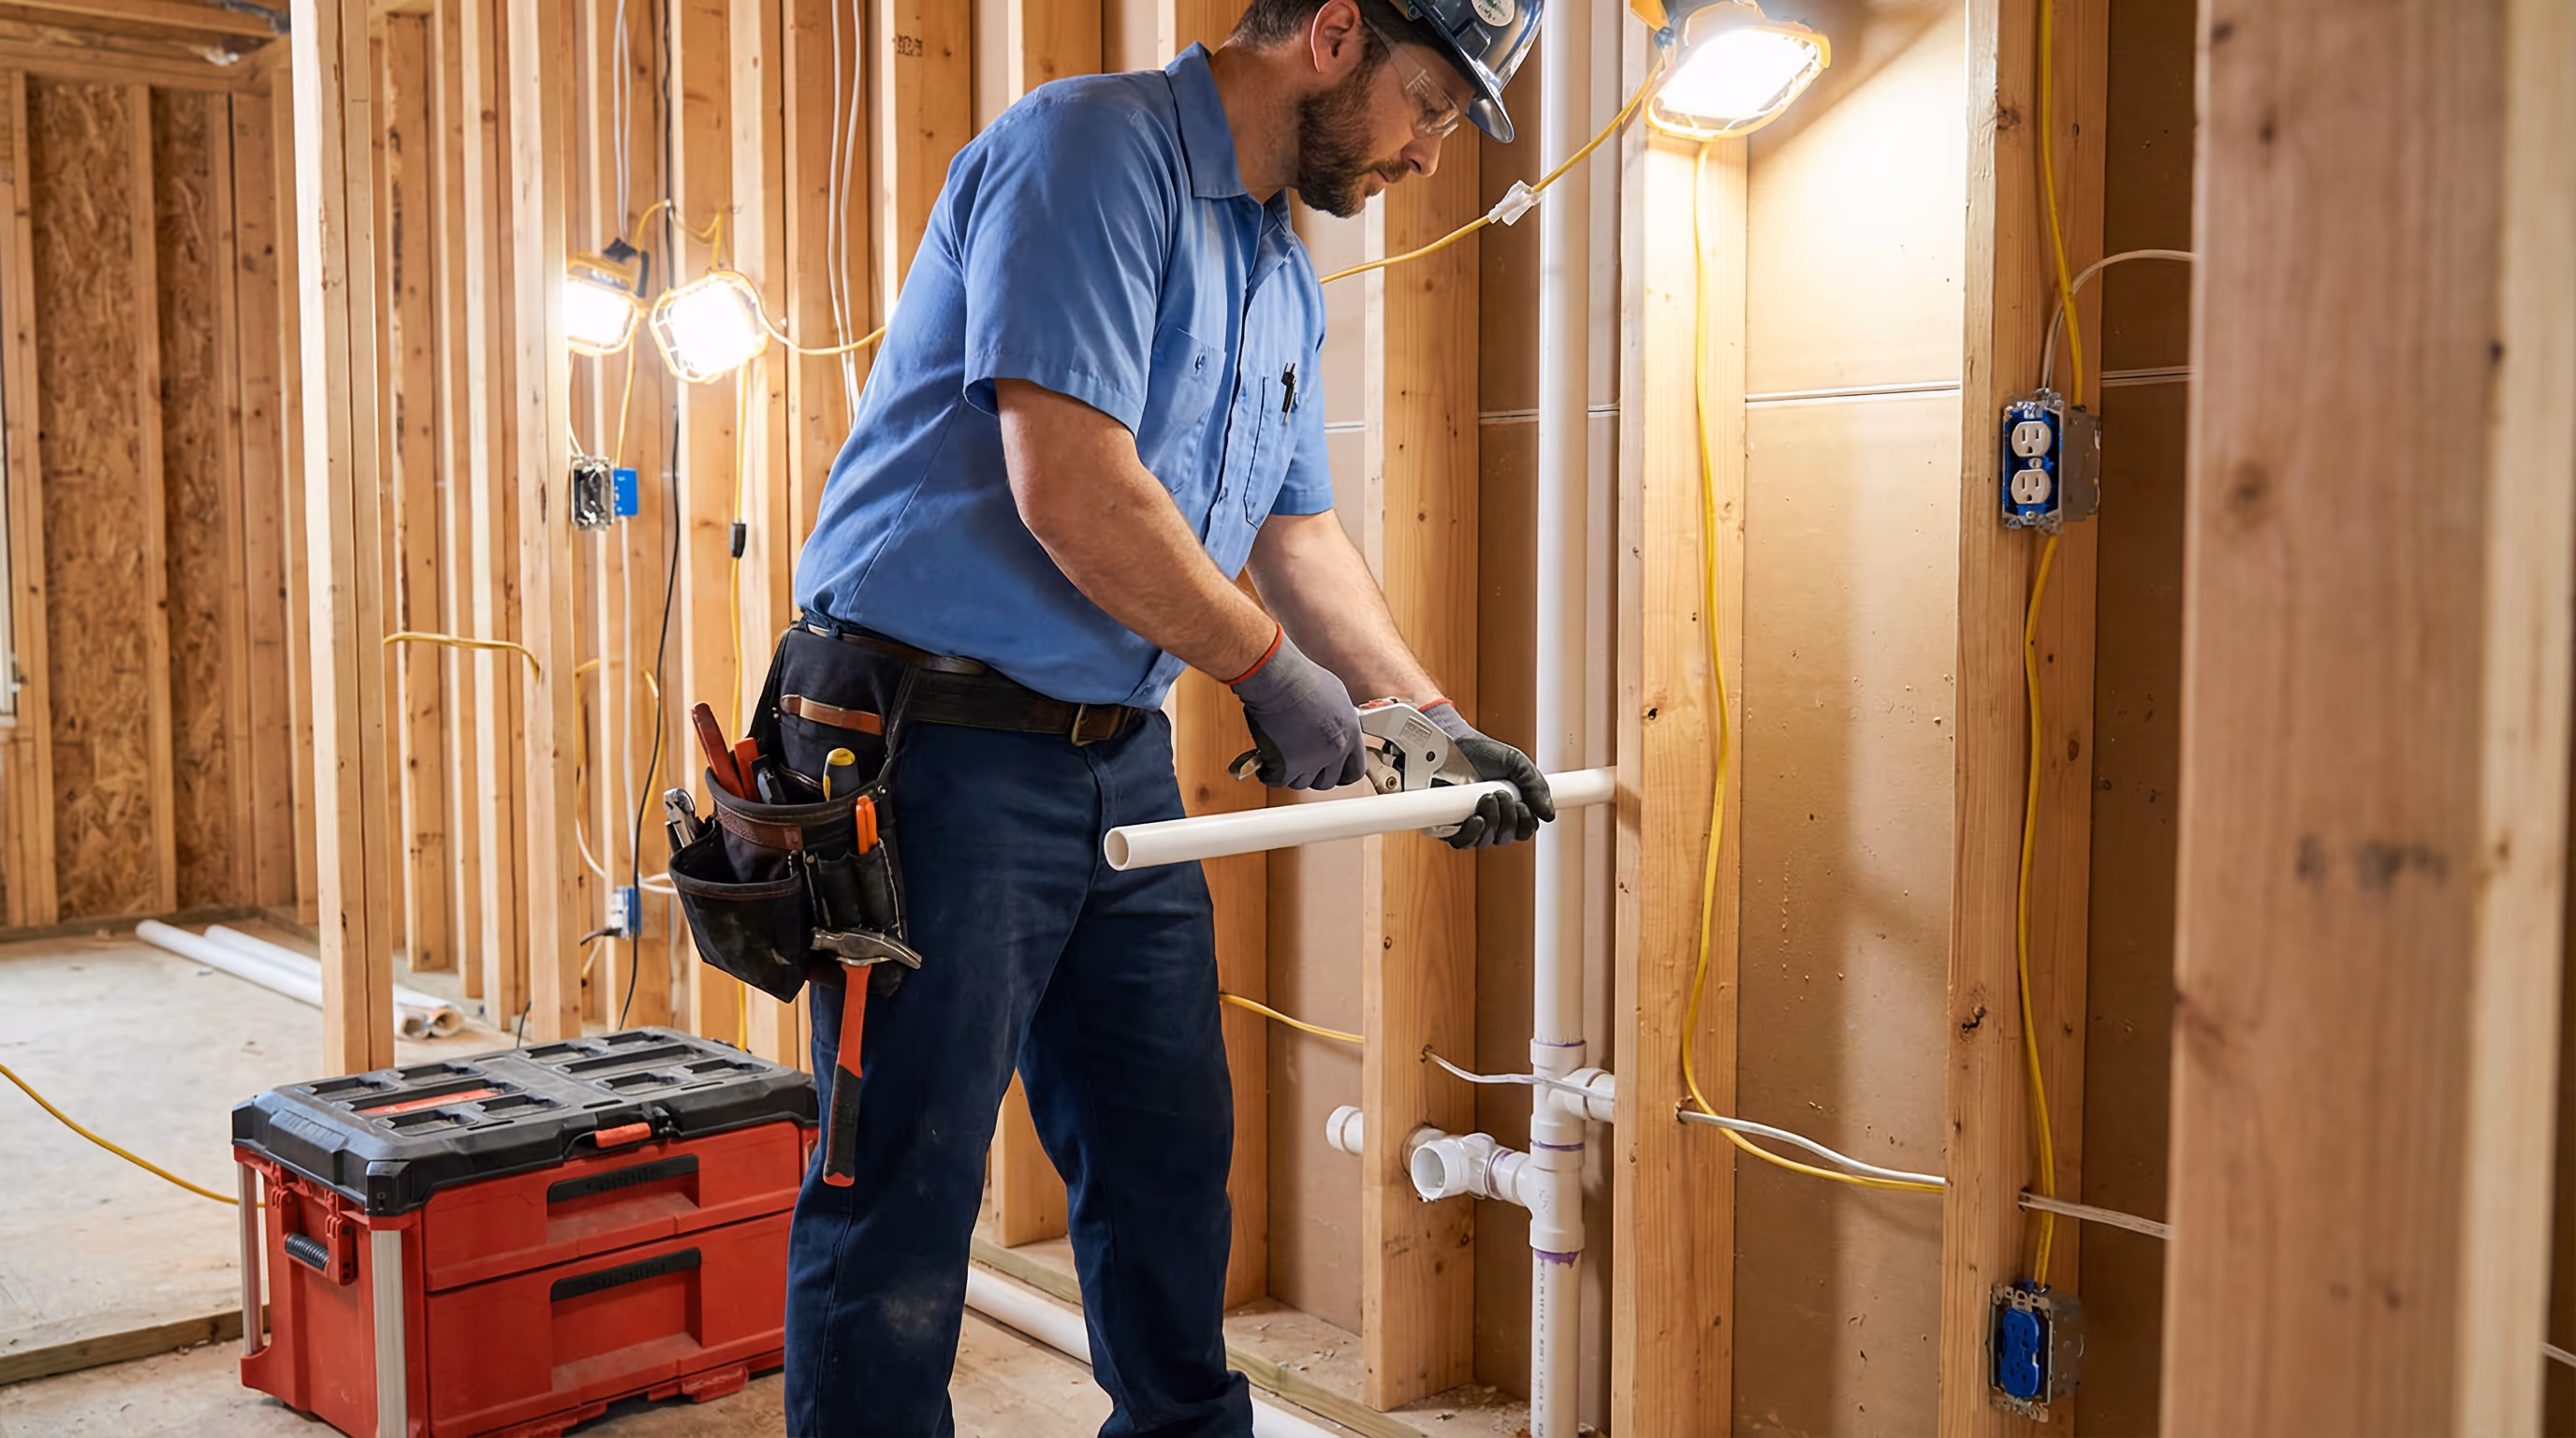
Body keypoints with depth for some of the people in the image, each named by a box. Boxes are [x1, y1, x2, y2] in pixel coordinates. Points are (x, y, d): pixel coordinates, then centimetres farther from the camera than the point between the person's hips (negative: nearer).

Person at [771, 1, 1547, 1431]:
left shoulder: (1282, 275, 16)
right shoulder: (1093, 148, -14)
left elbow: (1299, 531, 23)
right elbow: (1068, 485, -24)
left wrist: (1435, 723, 18)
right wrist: (1270, 668, -14)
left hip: (1122, 761, 9)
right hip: (940, 748, -9)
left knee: (1171, 1154, 19)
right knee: (903, 1190, -2)